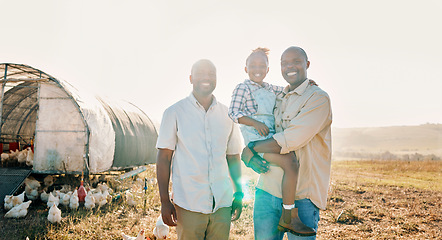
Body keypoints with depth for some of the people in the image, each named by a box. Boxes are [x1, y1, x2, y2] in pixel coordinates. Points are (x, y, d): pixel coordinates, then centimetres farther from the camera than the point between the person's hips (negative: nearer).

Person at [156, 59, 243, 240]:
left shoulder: (227, 114, 9)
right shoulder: (174, 113, -1)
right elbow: (163, 158, -2)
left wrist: (239, 194, 12)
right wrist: (165, 201, -6)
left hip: (222, 204, 3)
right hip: (188, 204, -3)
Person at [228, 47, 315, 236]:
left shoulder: (269, 89, 20)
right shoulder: (242, 88, -1)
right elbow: (233, 112, -10)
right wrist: (255, 123, -20)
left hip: (272, 138, 9)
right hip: (257, 140, -9)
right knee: (291, 163, -26)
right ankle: (288, 217, -18)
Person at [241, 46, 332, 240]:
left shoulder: (318, 98, -6)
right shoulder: (276, 99, 15)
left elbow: (288, 142, -17)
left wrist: (252, 147, -7)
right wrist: (247, 155, -7)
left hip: (301, 196, -5)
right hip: (267, 189, 6)